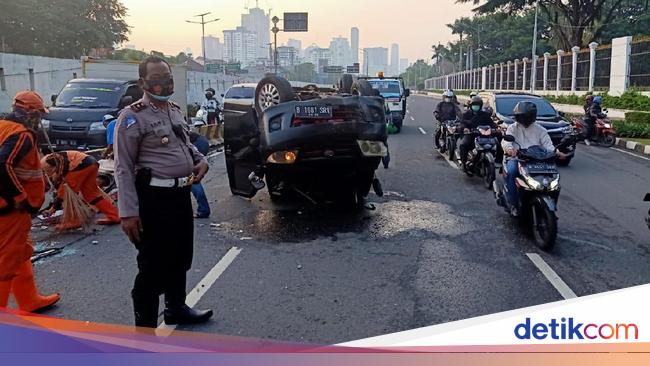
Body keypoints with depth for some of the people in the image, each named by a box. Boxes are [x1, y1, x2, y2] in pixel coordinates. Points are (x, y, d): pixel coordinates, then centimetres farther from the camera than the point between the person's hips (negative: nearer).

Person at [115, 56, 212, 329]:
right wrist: (128, 212, -20)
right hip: (154, 198, -8)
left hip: (181, 194, 8)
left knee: (180, 258, 22)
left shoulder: (175, 111, 13)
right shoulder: (133, 117, -11)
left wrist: (201, 161, 7)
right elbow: (124, 168, -15)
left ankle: (176, 308, 41)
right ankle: (145, 327, 11)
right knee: (153, 266, -2)